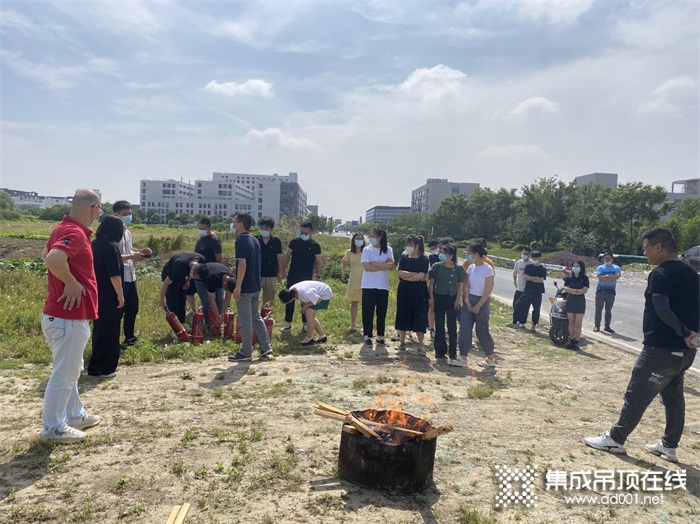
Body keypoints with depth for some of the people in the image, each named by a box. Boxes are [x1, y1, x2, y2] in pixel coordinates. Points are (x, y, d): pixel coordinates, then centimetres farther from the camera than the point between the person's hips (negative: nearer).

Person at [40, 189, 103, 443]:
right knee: (64, 373, 3)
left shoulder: (64, 228, 10)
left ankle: (76, 414, 36)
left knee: (71, 369, 22)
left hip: (61, 314, 10)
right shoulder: (75, 233, -21)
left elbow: (46, 254, 26)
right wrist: (72, 284, -22)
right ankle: (54, 427, 16)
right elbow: (54, 260, -38)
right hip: (69, 317, -10)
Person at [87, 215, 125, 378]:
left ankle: (95, 367, 25)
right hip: (109, 296, -9)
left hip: (97, 294, 9)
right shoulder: (111, 246, -17)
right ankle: (106, 368, 9)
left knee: (99, 329, 16)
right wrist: (120, 294, -15)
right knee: (110, 332, 1)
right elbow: (114, 274, -21)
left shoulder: (95, 244, 9)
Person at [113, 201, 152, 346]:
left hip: (130, 276, 9)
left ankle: (130, 337, 31)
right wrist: (131, 256, -26)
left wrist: (139, 252, 3)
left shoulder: (127, 232, 15)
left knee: (133, 307, 17)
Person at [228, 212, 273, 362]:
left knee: (245, 321, 0)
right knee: (256, 317, 17)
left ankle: (246, 353, 9)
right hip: (256, 286, 9)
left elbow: (242, 264, -23)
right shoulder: (255, 240, 12)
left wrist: (237, 286, -23)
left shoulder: (241, 240, -15)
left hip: (245, 287, -9)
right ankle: (266, 347, 18)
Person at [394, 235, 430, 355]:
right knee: (403, 315, 8)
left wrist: (405, 276, -10)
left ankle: (421, 345, 5)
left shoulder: (424, 259, -4)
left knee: (419, 317, -2)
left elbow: (422, 277, -14)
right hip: (404, 291, 3)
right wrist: (415, 274, -15)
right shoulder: (403, 258, 5)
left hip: (419, 292, -3)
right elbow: (400, 273, -7)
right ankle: (402, 341, 20)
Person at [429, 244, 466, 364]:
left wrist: (457, 300, -6)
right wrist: (431, 297, -2)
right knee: (439, 326, 8)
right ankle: (440, 351, 19)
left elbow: (461, 285, 1)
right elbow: (432, 283, 3)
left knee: (452, 326, -2)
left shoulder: (458, 269, -3)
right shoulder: (437, 266, -2)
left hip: (452, 298, -1)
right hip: (439, 298, 1)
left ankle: (453, 354, 1)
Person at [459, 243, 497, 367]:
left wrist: (478, 306, -14)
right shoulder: (471, 267, 5)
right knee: (464, 328, -4)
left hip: (482, 301, -6)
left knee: (482, 330, 2)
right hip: (469, 300, 6)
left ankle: (490, 358, 22)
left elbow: (488, 290, -14)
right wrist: (467, 301, -6)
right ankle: (463, 357, 1)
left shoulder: (487, 269, -14)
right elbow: (467, 286, 7)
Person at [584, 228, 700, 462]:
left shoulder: (660, 274, -16)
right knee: (674, 398, 17)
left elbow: (662, 310, -29)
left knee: (636, 395, 2)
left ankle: (615, 439, 13)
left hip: (661, 349, -9)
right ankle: (669, 446, 27)